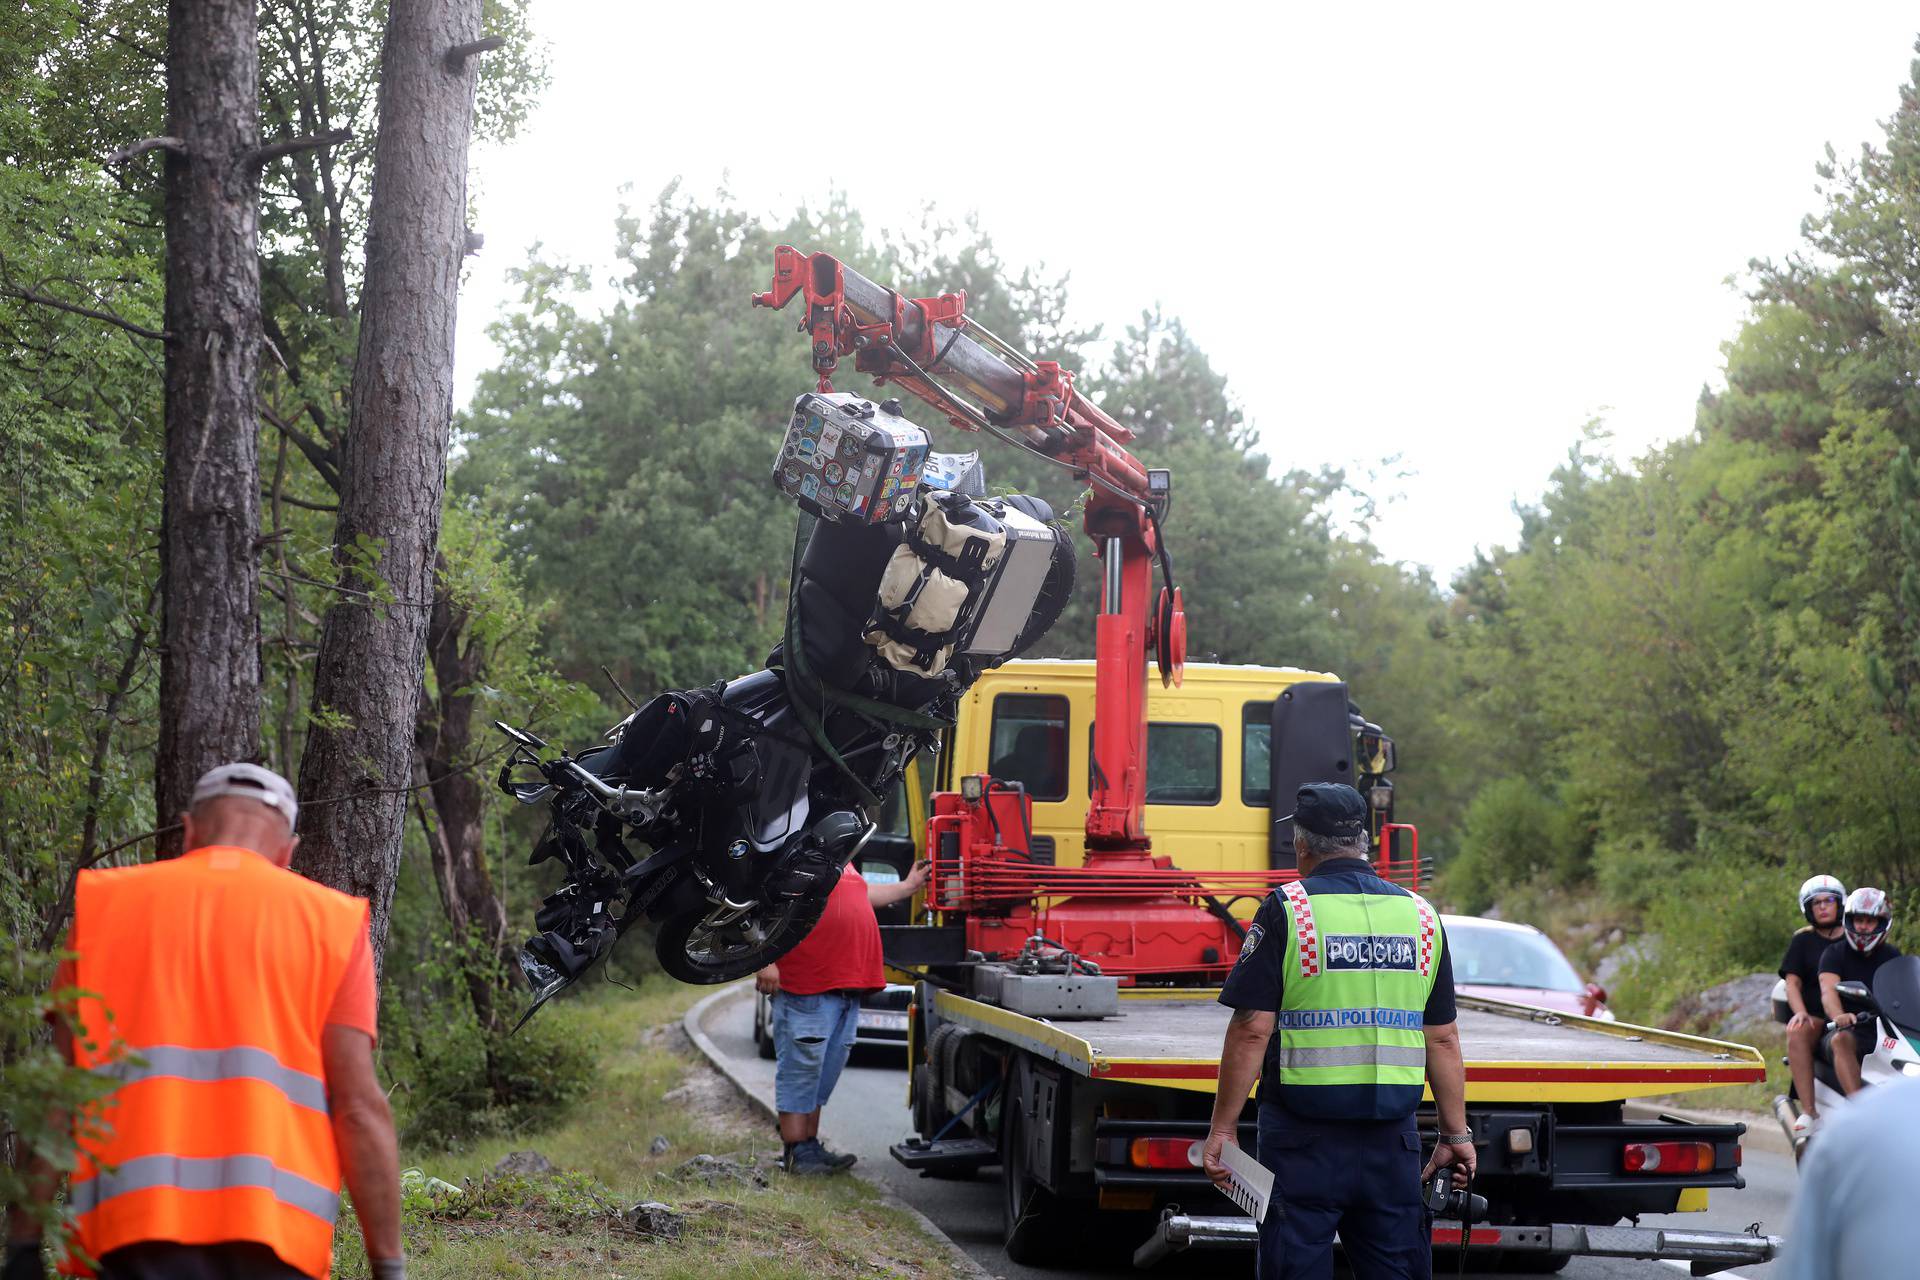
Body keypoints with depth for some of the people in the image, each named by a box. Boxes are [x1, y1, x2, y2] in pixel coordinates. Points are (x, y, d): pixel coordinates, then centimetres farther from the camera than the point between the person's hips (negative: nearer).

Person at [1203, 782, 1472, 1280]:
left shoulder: (1285, 909, -6)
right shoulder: (1420, 915, 7)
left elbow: (1252, 1030, -11)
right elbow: (1442, 1039, 9)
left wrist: (1223, 1129, -6)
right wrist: (1456, 1134, 15)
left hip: (1303, 1142, -4)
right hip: (1392, 1141, 4)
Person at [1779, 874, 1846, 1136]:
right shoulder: (1804, 940, 13)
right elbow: (1792, 983, 5)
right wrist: (1800, 1013, -15)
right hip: (1816, 1016, 0)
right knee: (1796, 1035, -35)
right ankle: (1809, 1111, -36)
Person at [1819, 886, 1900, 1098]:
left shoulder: (1892, 955, 17)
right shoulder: (1835, 953, 4)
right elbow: (1828, 990, -13)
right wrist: (1839, 1016, -36)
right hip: (1852, 1030, -3)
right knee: (1841, 1040, -37)